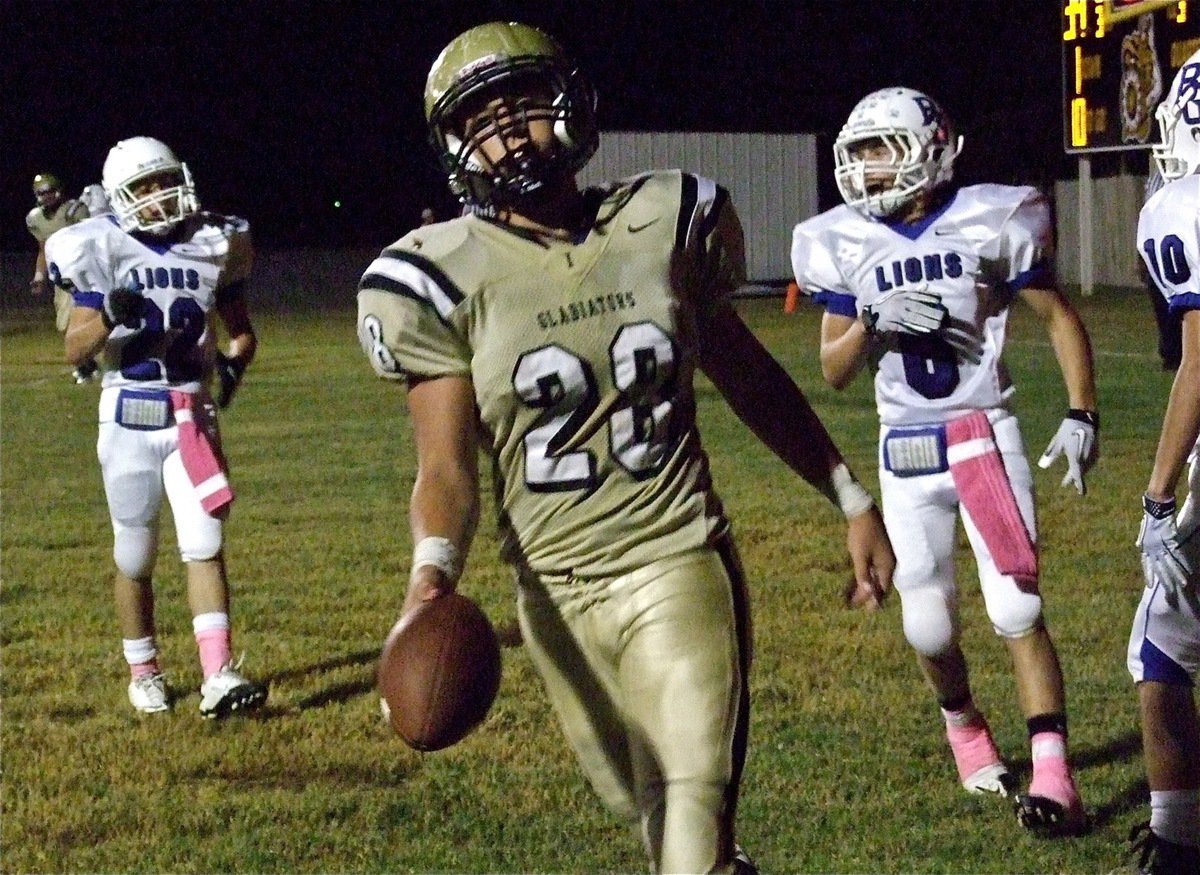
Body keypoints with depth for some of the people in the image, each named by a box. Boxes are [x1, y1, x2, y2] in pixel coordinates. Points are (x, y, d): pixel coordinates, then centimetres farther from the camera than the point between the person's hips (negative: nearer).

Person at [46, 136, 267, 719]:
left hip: (191, 415, 2)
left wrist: (234, 364, -7)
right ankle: (143, 673, 24)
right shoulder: (104, 252, -6)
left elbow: (241, 329, 15)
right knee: (135, 555, 8)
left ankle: (218, 677, -13)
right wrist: (109, 317, -27)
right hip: (130, 416, -2)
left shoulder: (213, 246, 3)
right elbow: (75, 350, -7)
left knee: (204, 544, -8)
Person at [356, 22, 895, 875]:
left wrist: (852, 499, 18)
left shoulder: (665, 224, 0)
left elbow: (746, 375, 14)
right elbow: (447, 466, -8)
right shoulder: (445, 279, -6)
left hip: (680, 563, -1)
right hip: (558, 589, 1)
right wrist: (434, 567, -28)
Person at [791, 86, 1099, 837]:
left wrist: (1082, 415, -7)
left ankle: (1053, 774, -10)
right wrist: (875, 322, -16)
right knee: (929, 626, 5)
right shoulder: (844, 245, 0)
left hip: (985, 436, -3)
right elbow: (835, 372, 4)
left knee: (1018, 608, -10)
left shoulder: (989, 223, -8)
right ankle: (964, 723, 35)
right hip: (905, 450, 3)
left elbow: (1060, 319, 2)